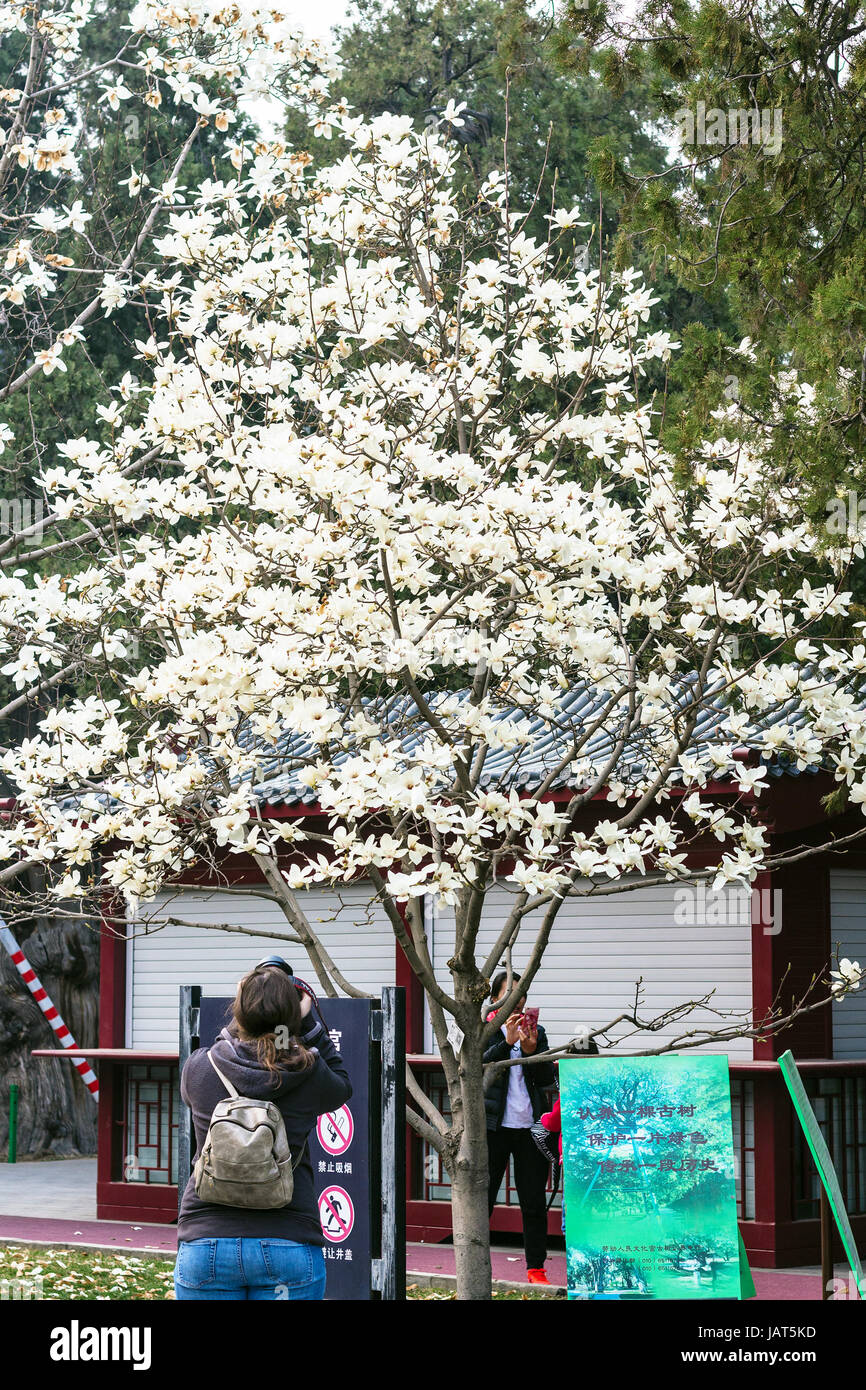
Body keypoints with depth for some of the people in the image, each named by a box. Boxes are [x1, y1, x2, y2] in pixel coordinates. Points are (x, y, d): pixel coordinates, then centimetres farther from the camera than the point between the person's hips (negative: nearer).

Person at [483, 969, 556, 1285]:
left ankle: (536, 1269, 12)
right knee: (482, 1200, -1)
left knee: (534, 1203, 4)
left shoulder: (536, 1032, 13)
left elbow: (548, 1078, 5)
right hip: (494, 1126, -3)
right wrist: (508, 1041, -24)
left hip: (530, 1128, 3)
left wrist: (531, 1050, -12)